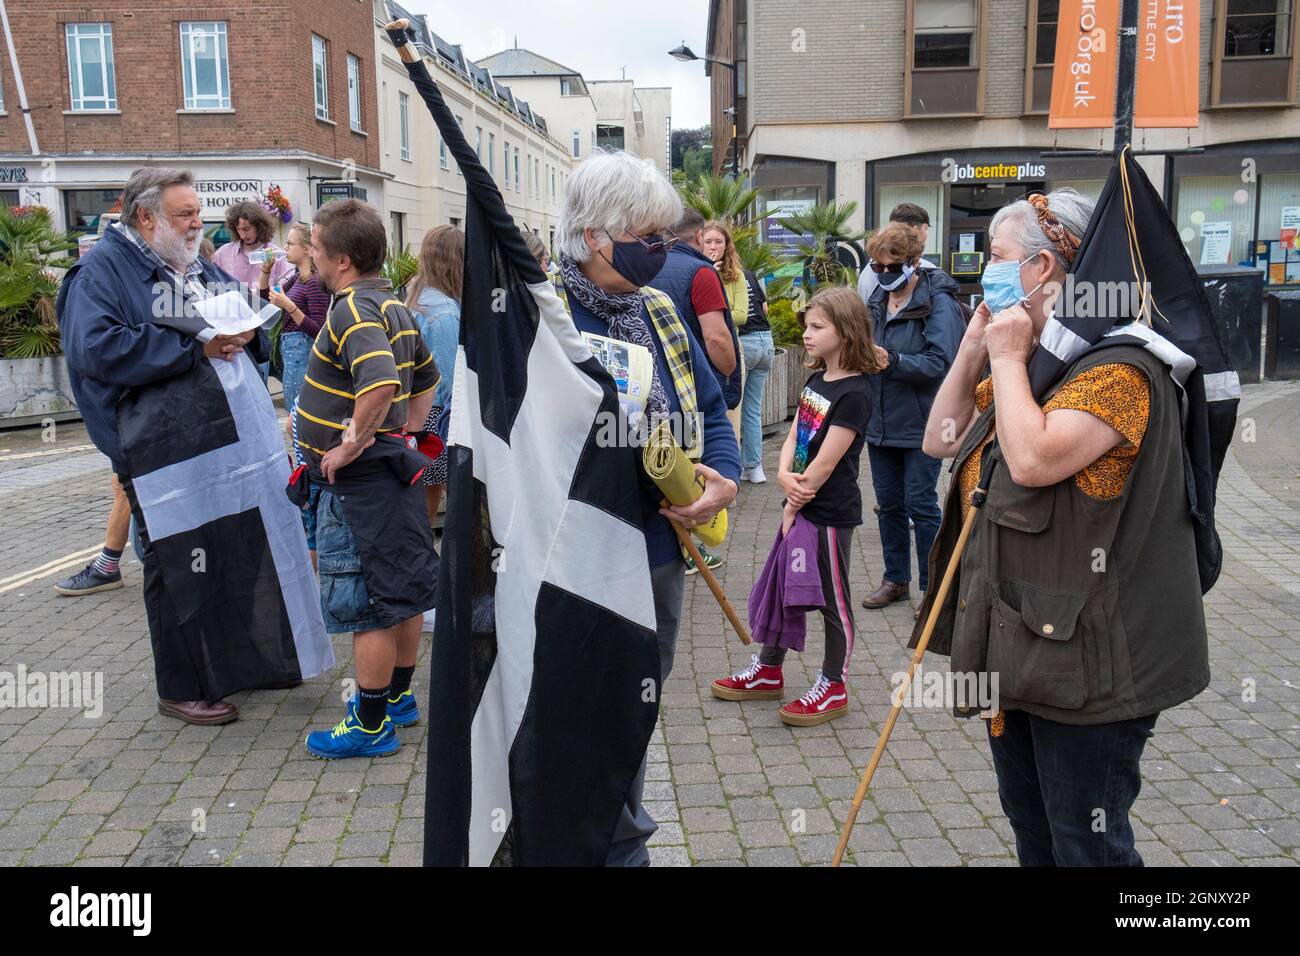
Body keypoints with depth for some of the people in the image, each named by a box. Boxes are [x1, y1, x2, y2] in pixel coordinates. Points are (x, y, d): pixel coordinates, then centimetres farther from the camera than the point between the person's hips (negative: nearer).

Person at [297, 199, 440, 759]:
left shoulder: (352, 312, -19)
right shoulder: (392, 308, 11)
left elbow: (381, 384, -37)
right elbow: (425, 382, 23)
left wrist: (351, 444, -25)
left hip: (356, 482, -10)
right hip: (394, 468, 10)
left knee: (365, 607, 0)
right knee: (403, 592, 17)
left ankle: (370, 727, 12)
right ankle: (398, 698, 33)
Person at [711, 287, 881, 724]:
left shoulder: (854, 393, -19)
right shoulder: (816, 380, 8)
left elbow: (825, 463, -20)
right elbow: (793, 436, 7)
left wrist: (794, 505, -12)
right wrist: (785, 476, -12)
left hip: (830, 513, -9)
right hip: (801, 506, 9)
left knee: (831, 599, 5)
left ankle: (833, 688, 20)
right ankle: (768, 671, 33)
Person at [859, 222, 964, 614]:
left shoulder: (938, 303, -13)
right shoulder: (877, 300, 9)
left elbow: (942, 362, -23)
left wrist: (892, 361, -31)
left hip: (920, 425, -7)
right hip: (880, 422, 7)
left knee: (921, 506, 0)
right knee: (888, 504, 15)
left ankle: (934, 586, 14)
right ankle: (896, 578, 29)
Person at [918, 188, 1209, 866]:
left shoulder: (1118, 368, -19)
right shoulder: (1031, 363, 12)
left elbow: (1034, 459, -33)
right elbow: (940, 441, 13)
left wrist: (1007, 357, -19)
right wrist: (972, 352, 3)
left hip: (1083, 655, -10)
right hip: (1014, 640, 10)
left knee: (1085, 845, 6)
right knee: (1030, 829, 24)